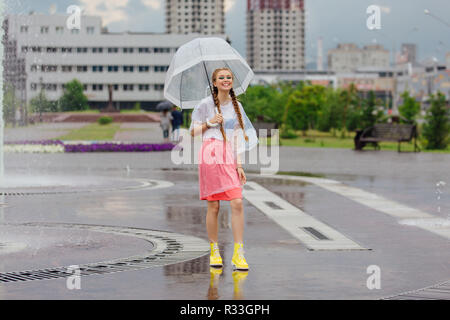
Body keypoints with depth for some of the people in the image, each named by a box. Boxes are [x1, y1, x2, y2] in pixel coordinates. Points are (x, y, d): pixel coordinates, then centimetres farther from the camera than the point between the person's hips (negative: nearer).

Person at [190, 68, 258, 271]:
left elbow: (237, 137, 16)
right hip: (210, 155, -3)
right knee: (213, 206, 0)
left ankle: (238, 254, -7)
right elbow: (193, 132, 9)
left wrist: (239, 164, 10)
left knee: (237, 203, -9)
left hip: (229, 158, 3)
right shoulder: (206, 104, 4)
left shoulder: (236, 105, 16)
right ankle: (214, 250, 13)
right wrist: (209, 123, -8)